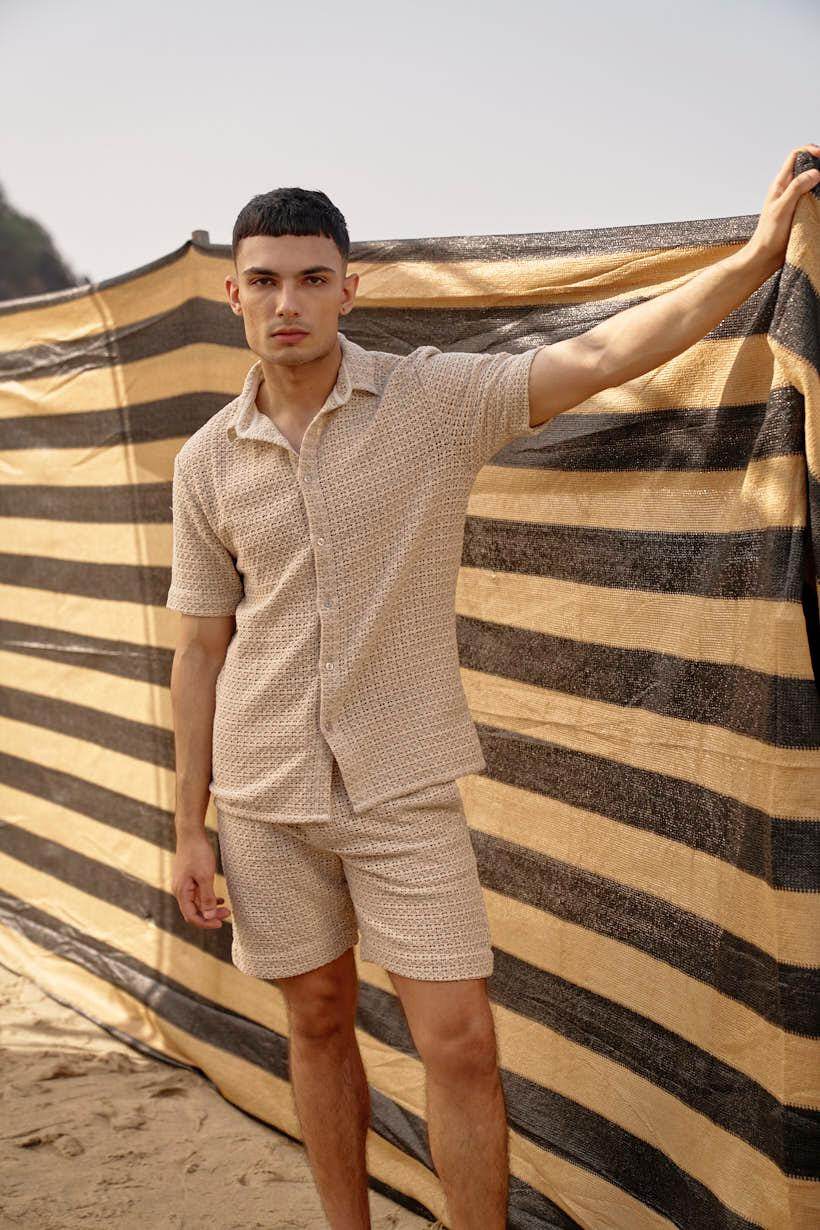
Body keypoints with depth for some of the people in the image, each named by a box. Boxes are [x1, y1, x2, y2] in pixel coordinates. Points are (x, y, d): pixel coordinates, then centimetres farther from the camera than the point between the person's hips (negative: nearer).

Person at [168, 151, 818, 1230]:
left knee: (461, 1042, -2)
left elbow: (598, 357, -17)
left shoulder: (434, 398, -6)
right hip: (263, 792, 3)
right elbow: (200, 651, 6)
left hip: (404, 787, -2)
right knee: (318, 1022, 15)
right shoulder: (207, 461, 1)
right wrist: (188, 832, 7)